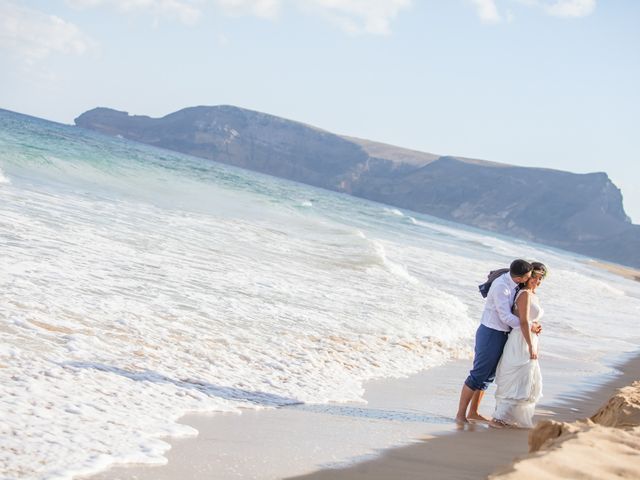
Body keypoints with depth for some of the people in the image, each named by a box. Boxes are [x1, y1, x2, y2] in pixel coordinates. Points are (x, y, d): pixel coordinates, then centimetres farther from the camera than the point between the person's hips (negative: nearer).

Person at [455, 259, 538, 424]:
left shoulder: (510, 282, 4)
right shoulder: (501, 287, -25)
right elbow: (506, 317, -23)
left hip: (501, 334, 9)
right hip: (491, 334, -9)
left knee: (488, 376, 15)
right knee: (478, 376, -5)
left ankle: (473, 413, 25)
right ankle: (460, 415, 2)